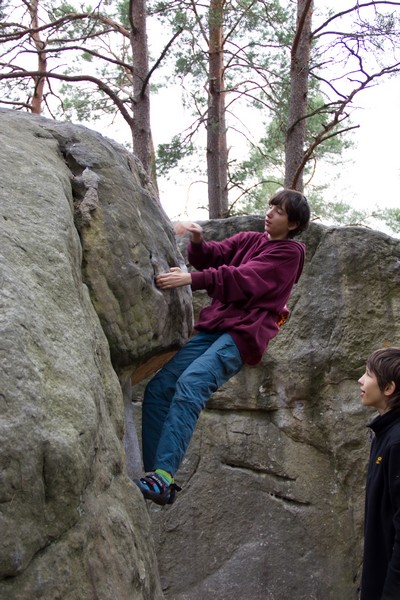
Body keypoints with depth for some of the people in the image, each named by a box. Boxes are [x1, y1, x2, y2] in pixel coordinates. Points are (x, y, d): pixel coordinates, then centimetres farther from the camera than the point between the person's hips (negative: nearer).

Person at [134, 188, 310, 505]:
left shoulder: (289, 252, 0)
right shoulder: (248, 239, 21)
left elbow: (245, 279, -14)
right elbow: (212, 256, 10)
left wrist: (193, 279, -24)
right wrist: (198, 241, -13)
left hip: (244, 333, -7)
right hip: (214, 327, 7)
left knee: (189, 386, -29)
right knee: (158, 388, -6)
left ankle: (163, 478, -35)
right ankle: (155, 475, -3)